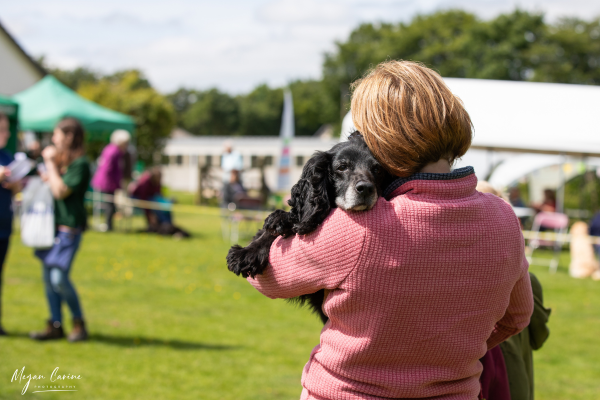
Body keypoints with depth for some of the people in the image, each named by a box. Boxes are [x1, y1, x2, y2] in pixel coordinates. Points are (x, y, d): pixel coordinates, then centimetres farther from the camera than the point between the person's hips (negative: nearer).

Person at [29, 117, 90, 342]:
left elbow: (60, 191, -19)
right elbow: (50, 184, 24)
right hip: (51, 223, 9)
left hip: (69, 227, -9)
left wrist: (50, 163, -12)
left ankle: (79, 322, 4)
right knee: (48, 277, 7)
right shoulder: (61, 160, 16)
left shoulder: (80, 164, -12)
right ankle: (55, 325, 14)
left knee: (59, 278, -13)